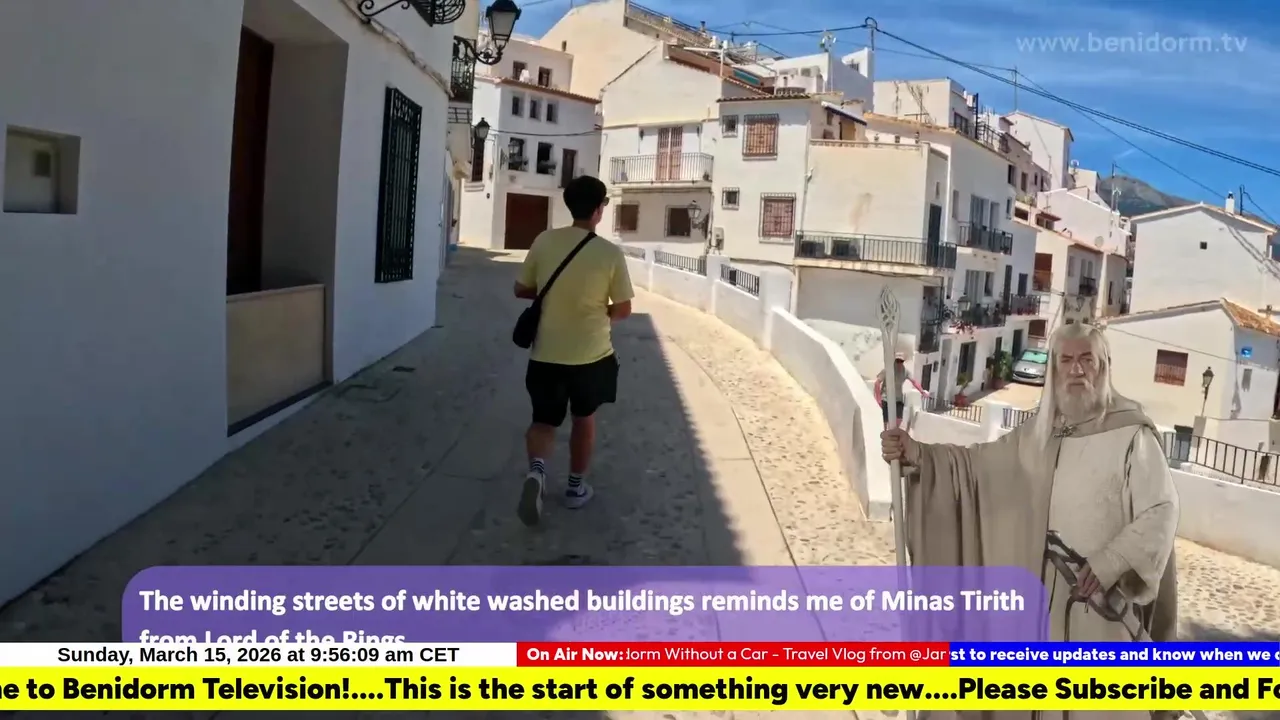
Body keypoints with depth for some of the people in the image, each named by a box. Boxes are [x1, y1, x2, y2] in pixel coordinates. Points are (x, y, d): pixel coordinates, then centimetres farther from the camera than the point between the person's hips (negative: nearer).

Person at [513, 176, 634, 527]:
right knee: (584, 419, 20)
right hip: (591, 354, -1)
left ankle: (537, 468, -15)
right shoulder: (610, 254, -12)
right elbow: (623, 310, -5)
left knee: (544, 420, 13)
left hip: (546, 354, 1)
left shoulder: (544, 241, -5)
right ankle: (576, 486, 31)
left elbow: (521, 290, 4)